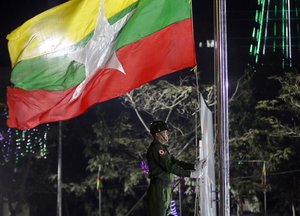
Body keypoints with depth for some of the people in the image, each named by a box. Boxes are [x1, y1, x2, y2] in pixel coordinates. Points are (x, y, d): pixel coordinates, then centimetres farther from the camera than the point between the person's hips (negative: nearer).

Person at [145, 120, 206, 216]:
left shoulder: (162, 147, 20)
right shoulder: (156, 147, -13)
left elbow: (175, 162, 18)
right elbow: (170, 166, -20)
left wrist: (194, 166, 6)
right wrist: (190, 174, -19)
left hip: (166, 189, 10)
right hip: (159, 189, -10)